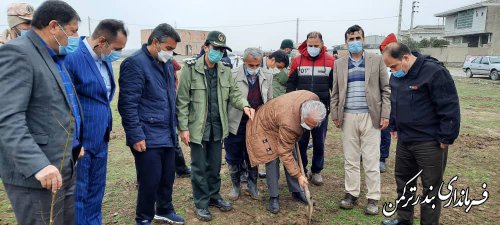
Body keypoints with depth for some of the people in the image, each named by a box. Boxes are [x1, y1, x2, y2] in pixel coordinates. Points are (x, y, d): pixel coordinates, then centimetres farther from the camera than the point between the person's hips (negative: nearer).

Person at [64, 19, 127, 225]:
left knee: (95, 196, 19)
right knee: (77, 197, 6)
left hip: (100, 140, 8)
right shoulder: (72, 57, -19)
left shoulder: (104, 59, 7)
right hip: (79, 143, -8)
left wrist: (106, 130, 15)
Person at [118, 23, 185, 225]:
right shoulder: (135, 63, -13)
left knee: (168, 176, 15)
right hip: (148, 137, -7)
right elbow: (128, 104, -16)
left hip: (167, 134, 7)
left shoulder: (167, 64, 12)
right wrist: (136, 136, -18)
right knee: (150, 181, 3)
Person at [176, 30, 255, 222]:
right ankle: (201, 203, 22)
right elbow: (182, 101, -10)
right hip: (197, 127, -4)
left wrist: (244, 105, -17)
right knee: (199, 168, 7)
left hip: (217, 127, 5)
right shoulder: (190, 70, -11)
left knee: (215, 165, 18)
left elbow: (233, 92, 5)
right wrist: (183, 128, -13)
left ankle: (214, 196, 36)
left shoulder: (225, 71, 5)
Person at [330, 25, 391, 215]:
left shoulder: (377, 60, 2)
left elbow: (386, 89, 1)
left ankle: (373, 198, 14)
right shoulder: (339, 64, 9)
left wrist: (385, 115, -6)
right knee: (350, 159, 9)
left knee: (371, 160, 2)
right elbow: (335, 92, 11)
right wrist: (335, 115, 6)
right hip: (348, 117, 3)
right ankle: (351, 193, 22)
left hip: (370, 116, -2)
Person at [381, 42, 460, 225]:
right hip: (404, 140, 8)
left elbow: (449, 107, -18)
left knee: (431, 188, 5)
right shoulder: (397, 76, 6)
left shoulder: (434, 72, -18)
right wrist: (394, 127, 19)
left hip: (430, 143, -8)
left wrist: (446, 138, -16)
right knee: (403, 181, 18)